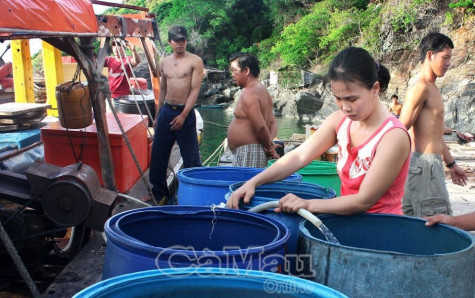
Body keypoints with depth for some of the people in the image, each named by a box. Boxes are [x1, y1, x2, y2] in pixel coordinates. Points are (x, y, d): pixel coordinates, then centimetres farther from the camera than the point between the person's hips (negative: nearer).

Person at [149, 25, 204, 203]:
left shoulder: (195, 61, -5)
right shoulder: (164, 62, 12)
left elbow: (195, 90, -11)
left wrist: (183, 115, -18)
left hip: (185, 112, -5)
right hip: (166, 111, 6)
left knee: (190, 157, 0)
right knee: (157, 154, 9)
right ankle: (158, 193, 23)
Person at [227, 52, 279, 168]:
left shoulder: (249, 93, -15)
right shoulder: (262, 90, 17)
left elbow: (260, 126, -22)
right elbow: (273, 122, 15)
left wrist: (269, 147, -8)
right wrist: (269, 143, -1)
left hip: (248, 153, -10)